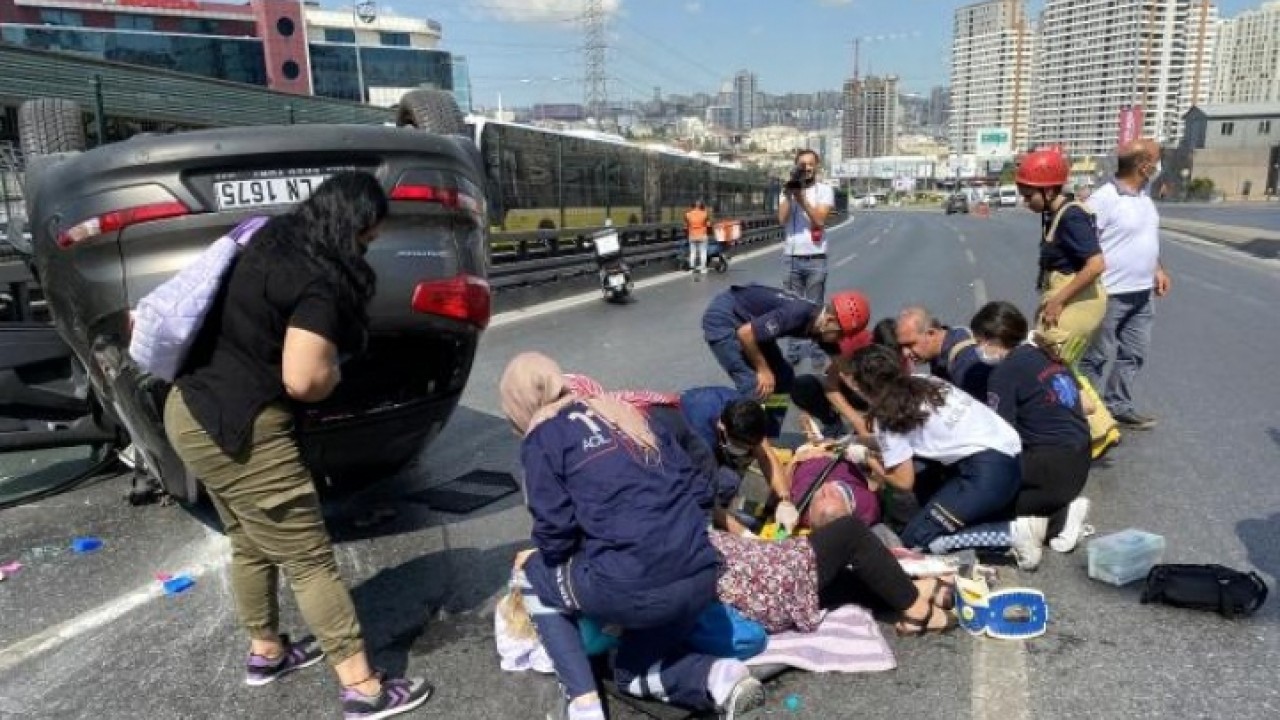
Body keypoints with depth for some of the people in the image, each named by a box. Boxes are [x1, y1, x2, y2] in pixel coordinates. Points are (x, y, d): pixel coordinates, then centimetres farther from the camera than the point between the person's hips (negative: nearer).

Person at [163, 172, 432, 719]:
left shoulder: (272, 244, 9)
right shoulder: (320, 281, -20)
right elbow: (304, 380, -28)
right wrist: (334, 372, -6)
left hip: (194, 408, 10)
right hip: (239, 427, -10)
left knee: (251, 546, 23)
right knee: (309, 560, -3)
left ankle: (265, 652, 39)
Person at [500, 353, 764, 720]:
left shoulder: (542, 438, 4)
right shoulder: (626, 413, 21)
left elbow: (554, 533, -2)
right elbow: (695, 485, 18)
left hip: (631, 587, -6)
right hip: (701, 577, 7)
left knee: (534, 577, 24)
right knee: (633, 669, 32)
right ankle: (717, 676, 5)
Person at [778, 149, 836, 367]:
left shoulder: (825, 190, 2)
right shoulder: (787, 190, 11)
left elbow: (820, 219, -11)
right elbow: (782, 219, -2)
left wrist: (802, 198, -17)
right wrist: (789, 195, -11)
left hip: (815, 258, -2)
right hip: (791, 257, 2)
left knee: (815, 307, 1)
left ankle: (817, 351, 7)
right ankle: (794, 350, 10)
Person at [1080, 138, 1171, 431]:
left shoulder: (1143, 195, 9)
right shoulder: (1104, 199, -18)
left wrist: (1158, 269, 19)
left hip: (1141, 293, 9)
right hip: (1109, 295, -9)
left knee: (1132, 354, 15)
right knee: (1097, 358, 1)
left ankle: (1118, 406, 28)